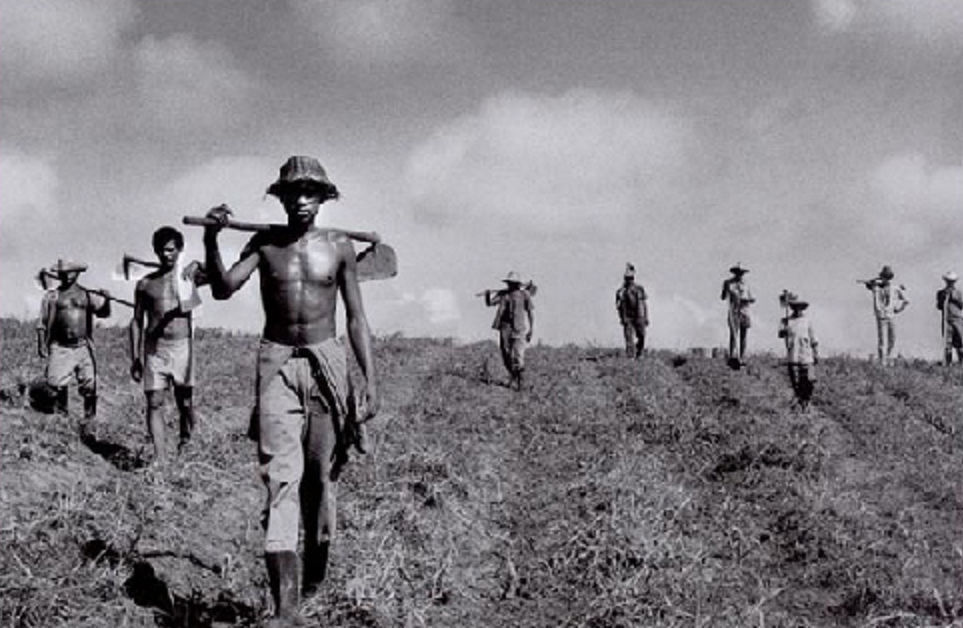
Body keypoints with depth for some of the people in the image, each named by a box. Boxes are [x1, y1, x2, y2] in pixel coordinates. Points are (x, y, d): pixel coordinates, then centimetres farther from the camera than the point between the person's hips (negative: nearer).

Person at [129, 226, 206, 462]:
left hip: (182, 347, -1)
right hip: (154, 349, 1)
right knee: (154, 403, -5)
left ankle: (185, 446, 22)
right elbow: (137, 322, 14)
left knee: (185, 403, 2)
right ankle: (160, 458, -6)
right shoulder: (145, 284, 10)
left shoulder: (190, 274, 5)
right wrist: (135, 359, 9)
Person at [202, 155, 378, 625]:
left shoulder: (339, 247, 5)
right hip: (276, 362, -1)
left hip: (327, 362, 1)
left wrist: (370, 381, 0)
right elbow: (223, 289, -6)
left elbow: (356, 319, 6)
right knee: (280, 476, -11)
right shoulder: (265, 243, 5)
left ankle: (316, 564, 31)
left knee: (321, 474, 6)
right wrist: (211, 241, -22)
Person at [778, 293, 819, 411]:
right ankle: (799, 403, 12)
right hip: (792, 357, 0)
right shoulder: (786, 321, 7)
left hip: (806, 356, 0)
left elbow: (813, 339, 13)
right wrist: (784, 331, -32)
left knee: (809, 381, -7)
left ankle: (806, 401, 13)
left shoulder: (807, 320, 9)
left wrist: (816, 354, 10)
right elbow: (780, 334, -9)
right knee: (796, 382, -1)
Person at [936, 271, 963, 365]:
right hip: (946, 320, 0)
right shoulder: (940, 293, 12)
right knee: (947, 343, -5)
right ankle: (947, 364, -3)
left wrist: (954, 297, -8)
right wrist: (944, 297, -7)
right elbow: (939, 306, 4)